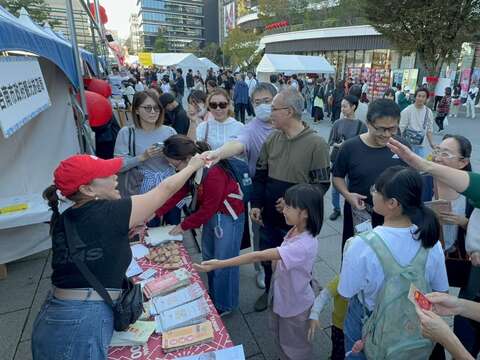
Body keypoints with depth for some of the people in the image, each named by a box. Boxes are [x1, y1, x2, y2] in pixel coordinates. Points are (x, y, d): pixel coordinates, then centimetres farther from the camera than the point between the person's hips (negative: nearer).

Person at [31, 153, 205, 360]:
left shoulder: (63, 220, 4)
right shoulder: (108, 212, -17)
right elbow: (166, 189, -5)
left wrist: (126, 234, 12)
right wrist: (193, 165, 8)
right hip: (83, 323, -8)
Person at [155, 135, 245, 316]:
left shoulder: (214, 173, -30)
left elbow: (208, 209, -25)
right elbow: (177, 192, 0)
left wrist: (183, 226, -14)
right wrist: (154, 213, -7)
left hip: (228, 217, -9)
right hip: (211, 215, 9)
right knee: (208, 258, 19)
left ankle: (224, 305, 26)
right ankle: (213, 296, 41)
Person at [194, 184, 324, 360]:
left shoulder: (304, 245, -39)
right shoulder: (296, 230, -11)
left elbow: (259, 256, -42)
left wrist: (219, 264, -41)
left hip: (296, 305, -7)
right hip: (282, 298, 7)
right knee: (282, 339, 31)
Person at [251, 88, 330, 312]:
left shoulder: (316, 144, -16)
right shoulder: (271, 140, 0)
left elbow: (322, 184, -15)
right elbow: (260, 175, 7)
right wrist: (256, 204, 0)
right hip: (269, 217, 5)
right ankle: (269, 291, 48)